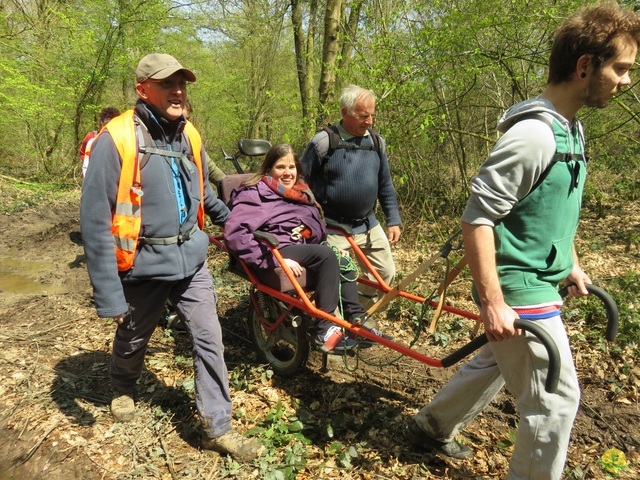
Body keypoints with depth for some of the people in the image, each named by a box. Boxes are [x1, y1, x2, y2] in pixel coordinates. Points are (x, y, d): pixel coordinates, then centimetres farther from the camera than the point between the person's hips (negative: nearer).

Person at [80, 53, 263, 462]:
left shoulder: (189, 135, 1)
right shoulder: (117, 139, -18)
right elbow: (95, 221, -18)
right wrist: (109, 295, -18)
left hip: (191, 259, 4)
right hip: (144, 265, -4)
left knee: (209, 339, 2)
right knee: (132, 340, 20)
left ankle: (218, 427, 17)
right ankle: (124, 388, 53)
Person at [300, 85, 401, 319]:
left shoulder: (376, 141, 4)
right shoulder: (324, 141, -12)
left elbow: (385, 185, 12)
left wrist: (393, 220, 9)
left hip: (368, 225, 6)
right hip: (335, 228, -5)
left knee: (385, 273, 10)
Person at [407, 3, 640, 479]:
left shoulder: (572, 129, 8)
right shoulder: (534, 134, -23)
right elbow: (477, 218, -25)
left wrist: (571, 263, 23)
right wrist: (493, 302, -25)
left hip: (541, 283, 10)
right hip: (521, 290, -10)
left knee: (495, 364, 23)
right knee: (557, 399, 3)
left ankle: (432, 427, 43)